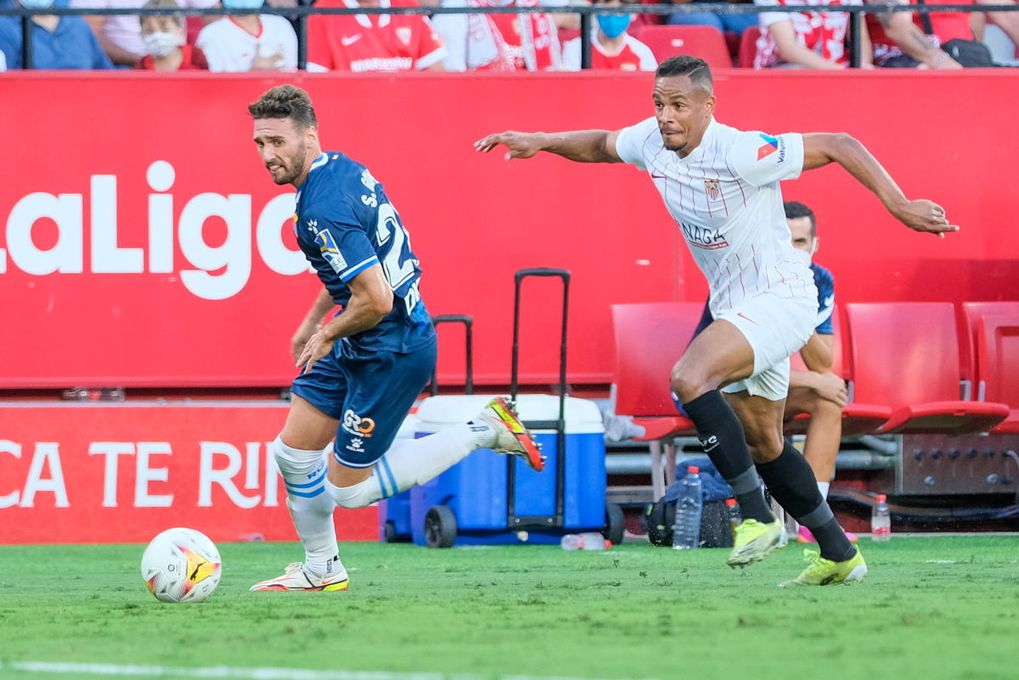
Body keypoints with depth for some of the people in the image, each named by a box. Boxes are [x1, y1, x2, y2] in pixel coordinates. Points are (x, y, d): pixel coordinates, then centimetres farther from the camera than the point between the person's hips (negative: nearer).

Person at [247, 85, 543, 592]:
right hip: (359, 349, 10)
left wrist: (328, 335, -11)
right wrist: (313, 319, 22)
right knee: (292, 455, 12)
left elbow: (376, 299, -30)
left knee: (347, 488, 2)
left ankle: (484, 432, 6)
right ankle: (321, 571, 29)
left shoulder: (324, 210, -27)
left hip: (392, 354, -10)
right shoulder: (342, 169, 3)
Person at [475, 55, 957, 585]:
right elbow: (600, 146, 20)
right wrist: (541, 142, 5)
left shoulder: (740, 153, -25)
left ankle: (757, 516, -23)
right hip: (736, 306, 9)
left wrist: (898, 205, -27)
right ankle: (839, 555, 28)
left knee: (690, 377, -29)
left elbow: (839, 146, -21)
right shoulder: (651, 141, -3)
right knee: (763, 445, 15)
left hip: (779, 299, -9)